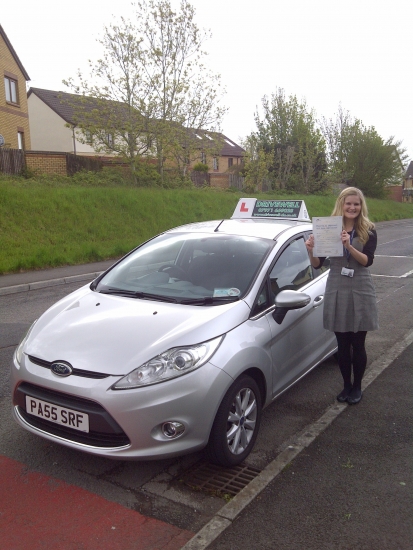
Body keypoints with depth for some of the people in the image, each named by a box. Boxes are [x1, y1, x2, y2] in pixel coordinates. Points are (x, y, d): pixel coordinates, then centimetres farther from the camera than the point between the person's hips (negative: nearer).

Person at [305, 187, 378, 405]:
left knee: (358, 344, 6)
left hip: (360, 292, -1)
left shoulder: (368, 231, -1)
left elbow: (367, 260, -16)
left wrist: (349, 246, -31)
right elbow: (317, 264, 2)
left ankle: (357, 387, 23)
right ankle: (346, 385, 26)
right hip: (337, 291, 1)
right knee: (342, 344, 9)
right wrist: (311, 250, -18)